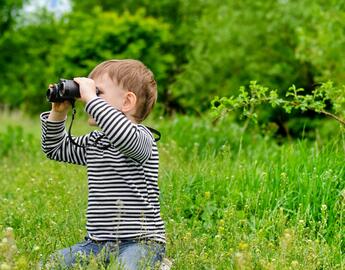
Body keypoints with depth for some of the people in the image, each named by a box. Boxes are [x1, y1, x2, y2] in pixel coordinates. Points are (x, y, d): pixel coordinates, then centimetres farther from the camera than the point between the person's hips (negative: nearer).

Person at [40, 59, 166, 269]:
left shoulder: (141, 136, -10)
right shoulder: (94, 142, 16)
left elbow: (126, 137, -36)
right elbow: (55, 149, 30)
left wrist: (91, 98, -30)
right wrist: (58, 113, 14)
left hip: (140, 241, -8)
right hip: (98, 243, 8)